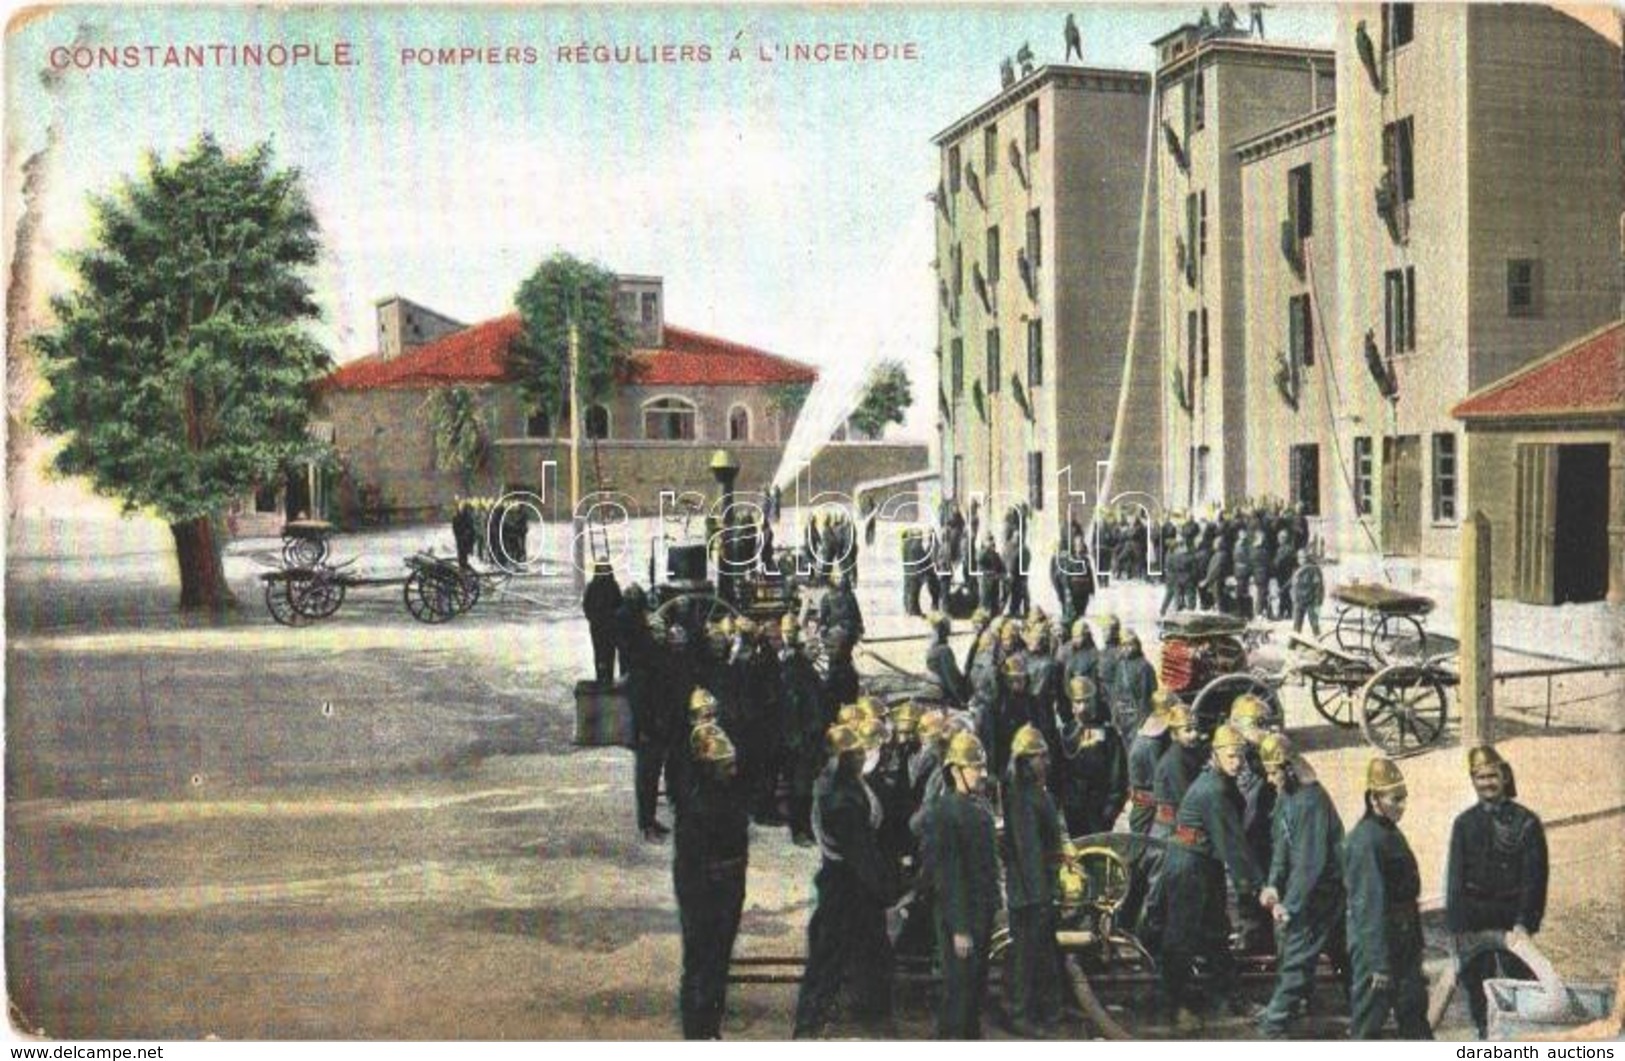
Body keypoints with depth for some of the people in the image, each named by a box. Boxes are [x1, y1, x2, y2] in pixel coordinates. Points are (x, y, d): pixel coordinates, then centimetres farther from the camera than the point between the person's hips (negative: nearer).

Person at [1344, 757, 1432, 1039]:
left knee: (1414, 1011, 16)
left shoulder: (1391, 833, 9)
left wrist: (1416, 945, 19)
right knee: (1368, 1019, 1)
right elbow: (1370, 905, -23)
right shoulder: (1365, 840, -21)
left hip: (1403, 944, 9)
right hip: (1375, 944, -9)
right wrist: (1379, 963, -23)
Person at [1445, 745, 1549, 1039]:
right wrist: (1456, 924, 0)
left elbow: (1535, 878, -6)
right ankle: (1485, 1035, 21)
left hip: (1511, 922, -2)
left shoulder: (1526, 822, -3)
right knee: (1478, 990, 8)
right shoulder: (1464, 823, 5)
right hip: (1472, 924, 2)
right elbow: (1455, 876, 5)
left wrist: (1524, 923, -14)